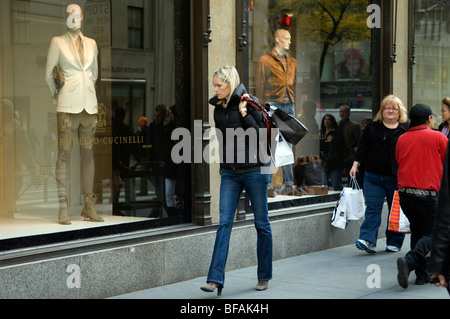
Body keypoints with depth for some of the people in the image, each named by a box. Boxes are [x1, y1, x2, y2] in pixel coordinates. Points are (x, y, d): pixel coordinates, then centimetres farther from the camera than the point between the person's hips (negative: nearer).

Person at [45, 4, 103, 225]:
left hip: (89, 105, 4)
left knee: (87, 153, 7)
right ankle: (63, 209, -3)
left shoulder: (91, 44, 12)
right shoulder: (57, 42, 2)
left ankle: (89, 206, 13)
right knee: (64, 154, -5)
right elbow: (48, 75, 5)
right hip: (68, 107, -4)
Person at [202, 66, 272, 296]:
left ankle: (264, 276, 19)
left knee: (261, 223, 7)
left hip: (254, 171, -4)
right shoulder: (218, 108, 8)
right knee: (224, 223, -6)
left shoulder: (249, 103, -8)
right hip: (229, 173, 4)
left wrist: (245, 114, -19)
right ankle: (216, 279, -11)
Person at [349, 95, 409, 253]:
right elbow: (363, 147, 11)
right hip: (373, 175, 2)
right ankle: (368, 240, -11)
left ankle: (394, 242, 16)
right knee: (372, 208, -5)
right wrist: (356, 164, 2)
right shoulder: (372, 126, 10)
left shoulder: (407, 128, 2)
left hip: (395, 177, -2)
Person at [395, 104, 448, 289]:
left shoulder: (401, 139, 9)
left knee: (417, 230, 16)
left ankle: (421, 274, 14)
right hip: (427, 192, -5)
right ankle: (409, 262, -21)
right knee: (430, 233, 2)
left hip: (404, 191, 5)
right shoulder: (438, 137, -2)